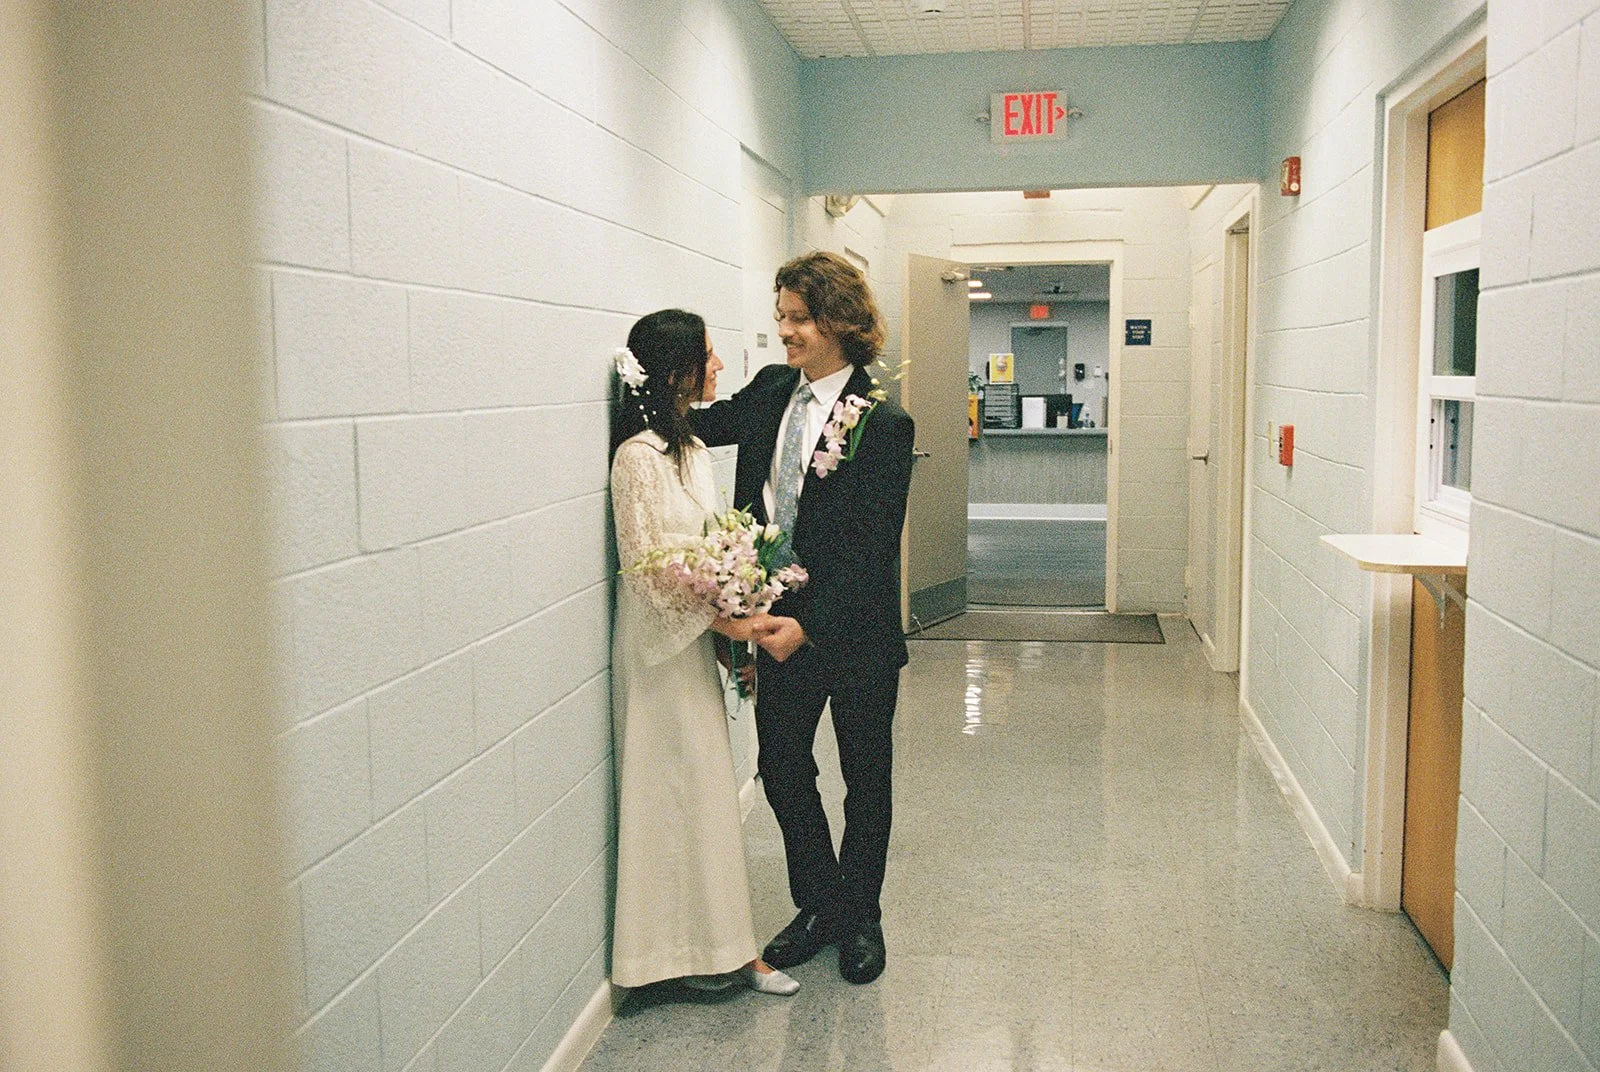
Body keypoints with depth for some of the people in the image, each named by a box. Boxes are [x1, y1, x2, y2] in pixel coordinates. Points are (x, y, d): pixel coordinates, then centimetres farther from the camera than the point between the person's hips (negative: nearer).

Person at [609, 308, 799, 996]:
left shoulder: (689, 447, 10)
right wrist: (729, 623, -18)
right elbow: (649, 571, -19)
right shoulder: (639, 455, -16)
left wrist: (735, 626, 3)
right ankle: (693, 948, 15)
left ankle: (721, 946, 21)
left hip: (697, 640, 8)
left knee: (706, 791, 12)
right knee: (681, 791, 2)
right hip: (662, 648, -8)